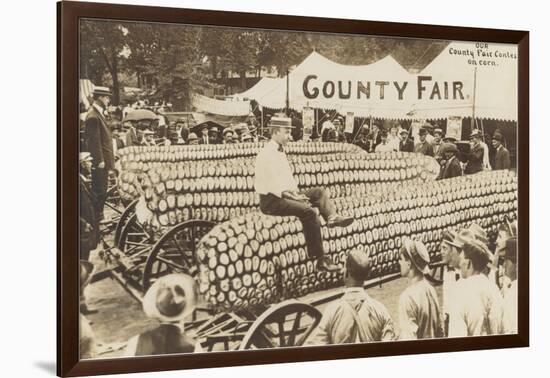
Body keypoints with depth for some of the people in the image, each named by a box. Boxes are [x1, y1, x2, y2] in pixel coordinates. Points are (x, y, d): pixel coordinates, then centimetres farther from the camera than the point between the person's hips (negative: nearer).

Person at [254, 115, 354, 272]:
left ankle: (332, 216, -29)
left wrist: (295, 192, 0)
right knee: (308, 211, -28)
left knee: (319, 191, 1)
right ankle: (320, 259, -28)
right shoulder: (266, 154, -15)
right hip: (270, 200, -10)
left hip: (284, 195, 10)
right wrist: (291, 195, -18)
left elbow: (288, 178, 19)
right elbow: (270, 185, -21)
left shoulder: (280, 152, 16)